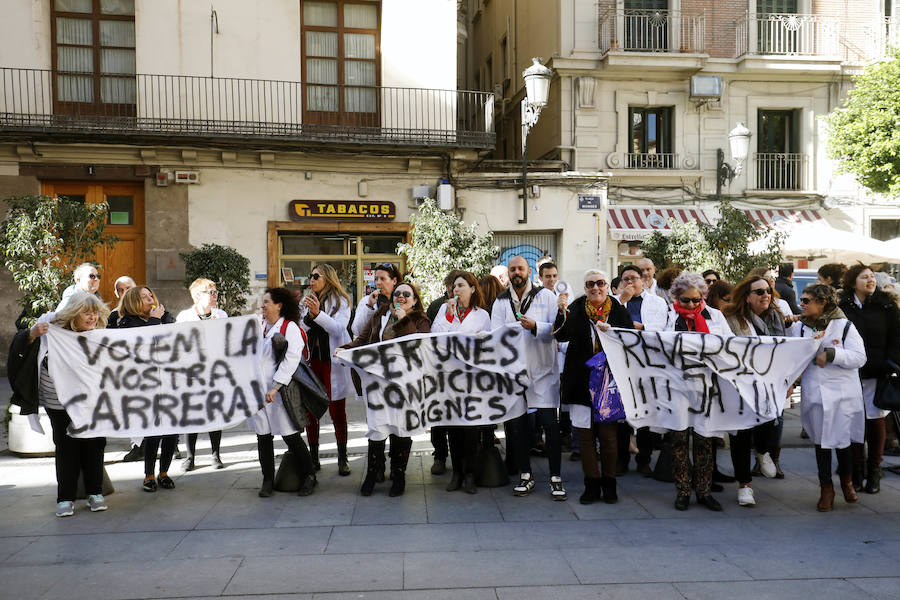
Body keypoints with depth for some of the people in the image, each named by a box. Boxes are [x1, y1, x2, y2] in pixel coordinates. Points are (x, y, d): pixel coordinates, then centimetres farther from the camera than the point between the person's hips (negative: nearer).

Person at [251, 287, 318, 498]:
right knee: (263, 436, 10)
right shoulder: (259, 327, 13)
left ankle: (308, 476, 15)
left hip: (281, 393, -6)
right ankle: (267, 480, 22)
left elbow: (291, 360, -15)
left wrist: (275, 387, -20)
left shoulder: (290, 328, -6)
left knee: (291, 437, -1)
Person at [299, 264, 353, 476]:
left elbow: (338, 328, -13)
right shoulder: (309, 301, 15)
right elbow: (302, 330, 10)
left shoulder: (341, 301, 0)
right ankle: (313, 458, 16)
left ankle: (342, 459, 10)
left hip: (332, 362, -5)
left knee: (337, 411, 0)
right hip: (311, 361, 5)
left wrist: (318, 313, -26)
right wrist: (309, 315, -10)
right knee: (309, 411, 6)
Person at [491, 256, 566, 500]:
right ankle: (525, 475, 20)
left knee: (550, 424, -5)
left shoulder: (546, 296, 4)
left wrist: (535, 326, -21)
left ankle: (556, 477, 6)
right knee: (516, 424, 6)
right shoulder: (501, 302, 11)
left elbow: (557, 329, -5)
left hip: (543, 369, -2)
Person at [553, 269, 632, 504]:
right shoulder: (576, 309, 4)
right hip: (581, 381, 1)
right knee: (585, 434, 3)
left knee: (608, 434, 2)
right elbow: (561, 335, -9)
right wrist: (562, 313, -24)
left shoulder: (618, 310, 5)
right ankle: (592, 485, 15)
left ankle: (609, 484, 18)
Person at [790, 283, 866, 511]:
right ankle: (826, 488, 21)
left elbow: (859, 357, -9)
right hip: (814, 394, 2)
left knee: (843, 440, 6)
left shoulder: (844, 326, -2)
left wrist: (831, 354, -20)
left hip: (843, 394, -2)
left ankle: (847, 481, 33)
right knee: (821, 441, 8)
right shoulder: (798, 328, 5)